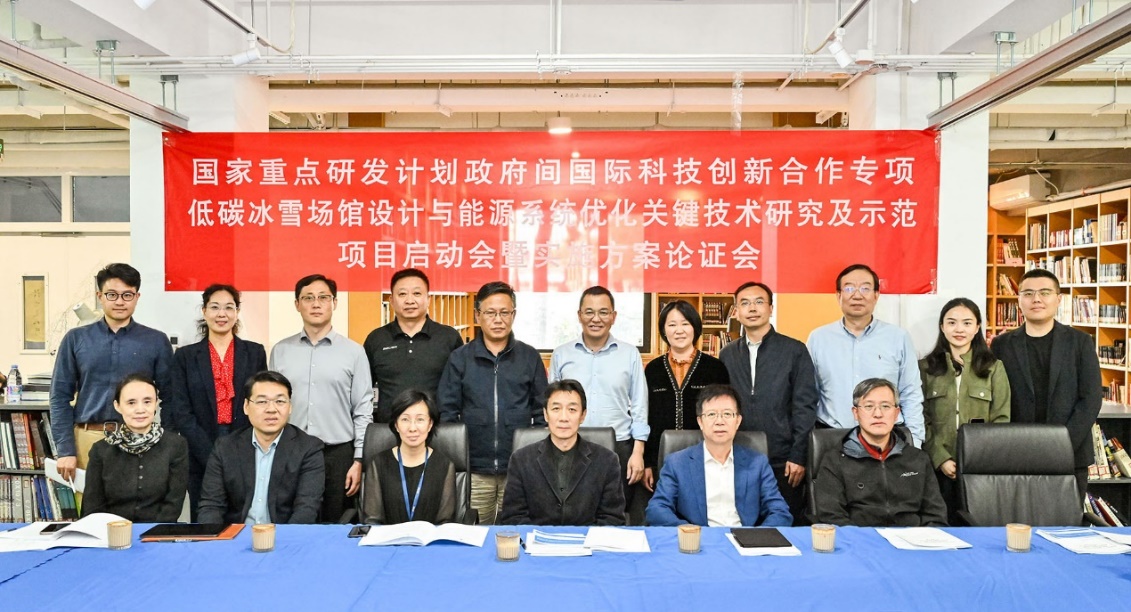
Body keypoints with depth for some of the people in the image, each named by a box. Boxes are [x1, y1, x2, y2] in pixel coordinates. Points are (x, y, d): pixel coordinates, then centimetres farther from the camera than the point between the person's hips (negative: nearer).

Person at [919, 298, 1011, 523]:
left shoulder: (994, 368, 8)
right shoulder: (926, 368, 7)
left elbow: (1001, 420, 4)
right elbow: (921, 420, 3)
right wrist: (941, 459, -9)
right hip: (939, 467, 0)